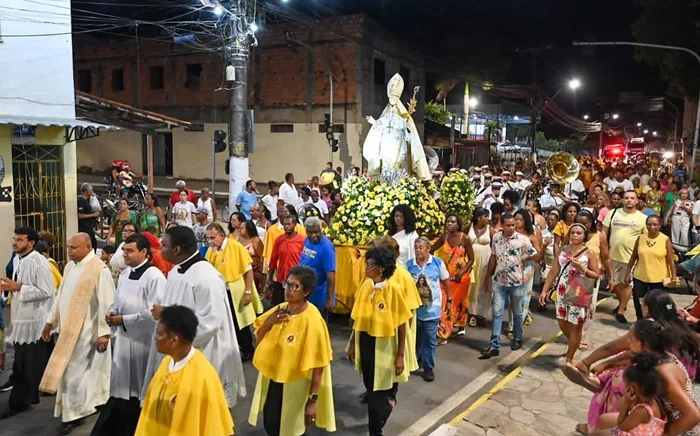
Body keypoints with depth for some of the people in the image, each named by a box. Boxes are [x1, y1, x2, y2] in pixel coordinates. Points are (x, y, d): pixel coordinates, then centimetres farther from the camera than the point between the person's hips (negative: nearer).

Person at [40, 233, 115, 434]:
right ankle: (80, 408, 30)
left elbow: (106, 303, -18)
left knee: (73, 371, -3)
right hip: (68, 328, 8)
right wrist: (50, 321, 17)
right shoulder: (70, 267, 8)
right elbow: (61, 296, 16)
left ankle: (73, 414, 10)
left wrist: (104, 332, -19)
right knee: (71, 370, 15)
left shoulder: (99, 270, -17)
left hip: (87, 331, -8)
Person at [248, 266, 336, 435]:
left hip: (294, 385, -6)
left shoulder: (312, 320, -24)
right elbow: (259, 340, 6)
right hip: (271, 379, 6)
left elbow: (318, 365, -20)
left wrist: (313, 399, -18)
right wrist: (269, 322, -13)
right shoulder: (280, 309, -4)